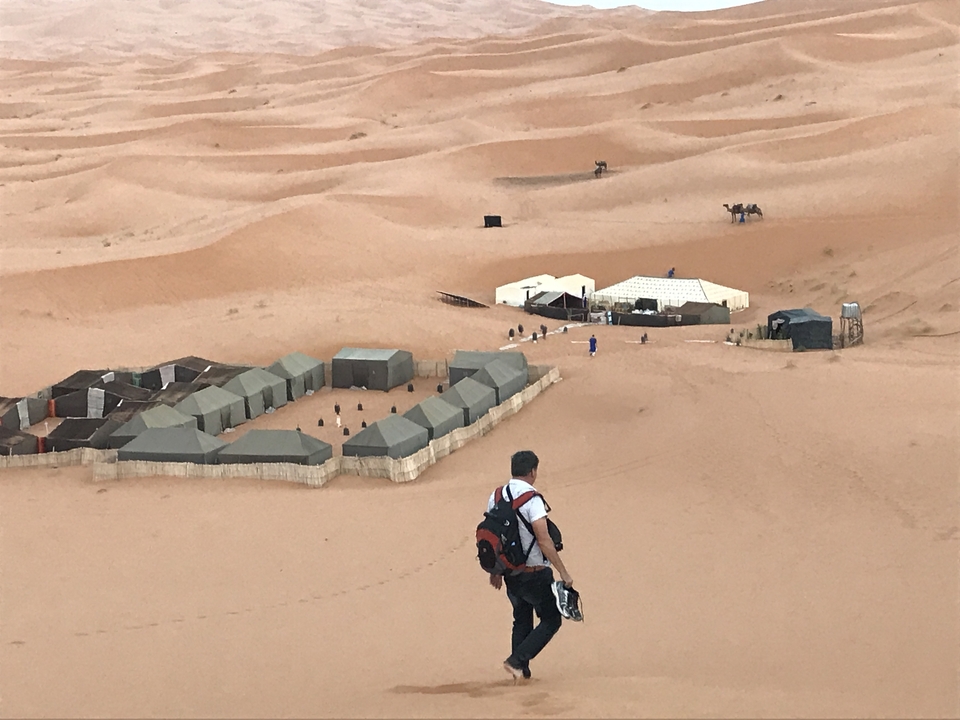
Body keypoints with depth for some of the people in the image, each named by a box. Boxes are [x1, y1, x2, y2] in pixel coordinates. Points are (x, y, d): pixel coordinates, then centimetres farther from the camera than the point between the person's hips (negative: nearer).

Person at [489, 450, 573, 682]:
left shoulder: (496, 497, 2)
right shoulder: (531, 499, -19)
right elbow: (544, 541, -22)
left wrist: (495, 571, 21)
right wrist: (563, 572, -16)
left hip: (510, 573, 7)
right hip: (534, 574, -7)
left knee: (521, 620, 22)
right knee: (551, 620, 7)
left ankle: (521, 670, 22)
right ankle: (517, 660, -5)